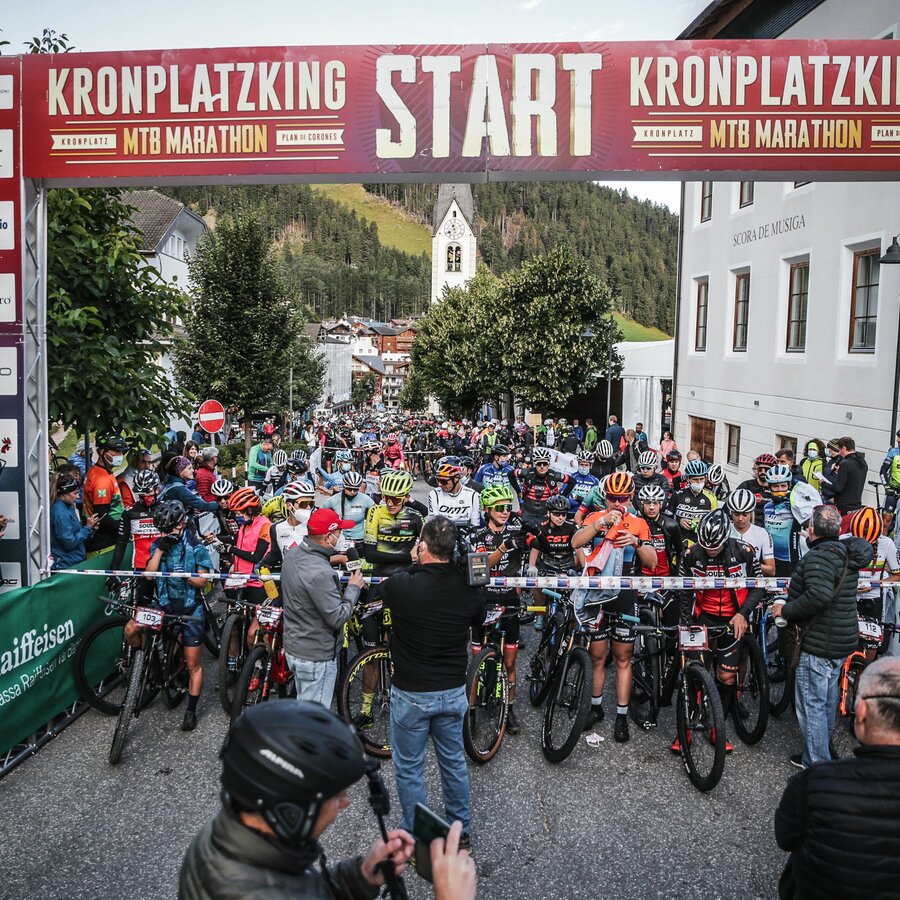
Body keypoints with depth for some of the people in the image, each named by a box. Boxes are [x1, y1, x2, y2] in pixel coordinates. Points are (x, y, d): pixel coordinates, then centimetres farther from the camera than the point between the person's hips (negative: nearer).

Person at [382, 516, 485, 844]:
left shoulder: (401, 586, -24)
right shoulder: (468, 589, -13)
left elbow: (384, 588, 1)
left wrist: (414, 565, 9)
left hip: (411, 694, -3)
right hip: (453, 691, 4)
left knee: (409, 768, 15)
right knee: (454, 761, 22)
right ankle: (460, 831, 37)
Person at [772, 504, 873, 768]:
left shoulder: (819, 555, -22)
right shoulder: (844, 552, 9)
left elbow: (819, 595, -36)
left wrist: (786, 610, -23)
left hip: (819, 644, -10)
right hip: (841, 641, 10)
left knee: (811, 704, -1)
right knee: (827, 700, 23)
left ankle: (816, 766, 5)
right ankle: (823, 752, 39)